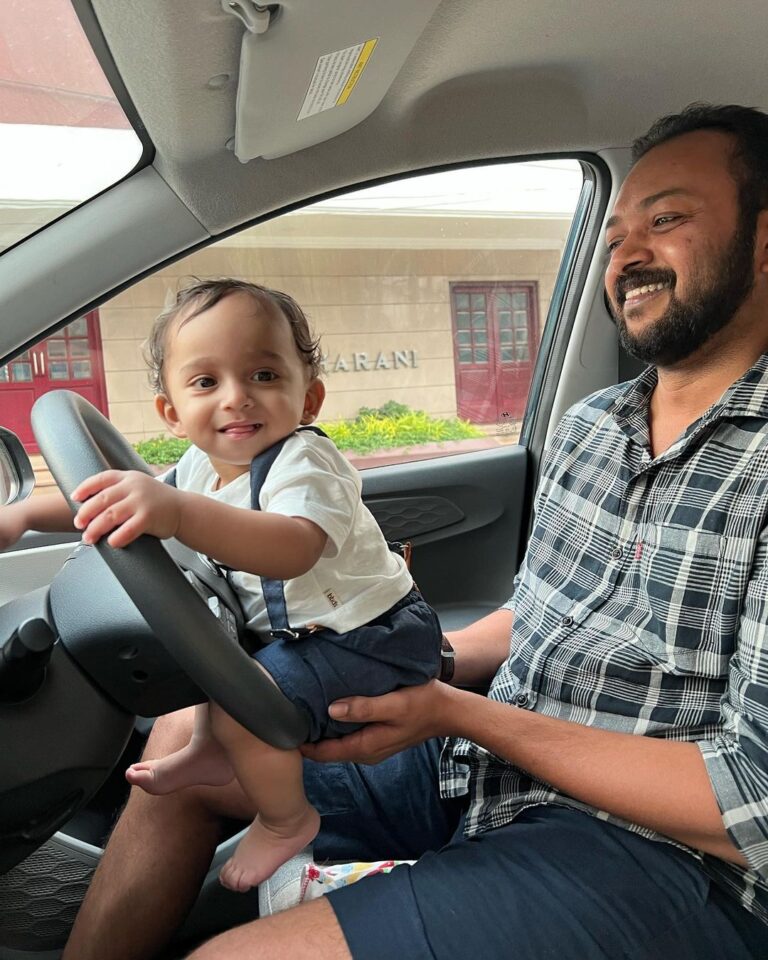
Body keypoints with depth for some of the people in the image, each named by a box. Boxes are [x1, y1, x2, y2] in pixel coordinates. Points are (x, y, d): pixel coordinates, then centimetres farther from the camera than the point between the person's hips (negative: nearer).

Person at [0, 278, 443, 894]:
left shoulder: (305, 463, -28)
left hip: (374, 641, -9)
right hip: (297, 628, 9)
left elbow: (292, 551, -49)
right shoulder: (201, 467, -1)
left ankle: (286, 820, 6)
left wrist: (180, 514, -62)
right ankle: (212, 752, 36)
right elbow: (119, 499, 16)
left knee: (242, 704, -23)